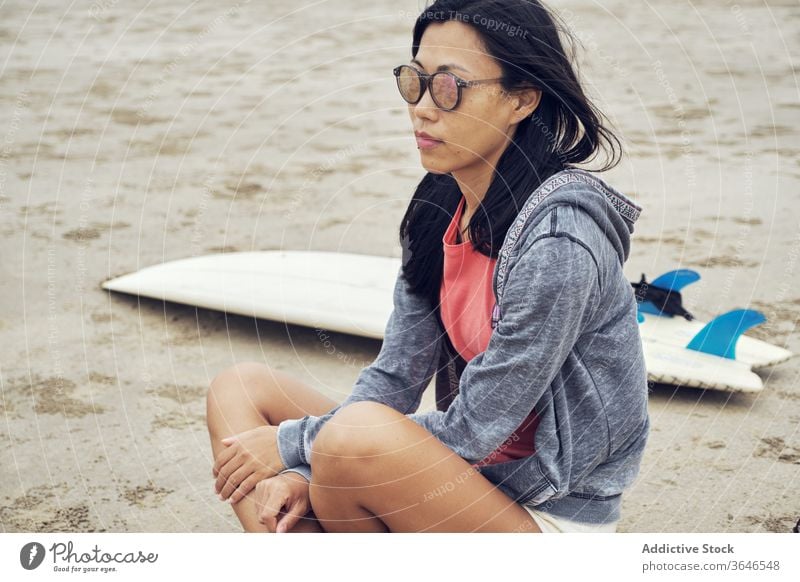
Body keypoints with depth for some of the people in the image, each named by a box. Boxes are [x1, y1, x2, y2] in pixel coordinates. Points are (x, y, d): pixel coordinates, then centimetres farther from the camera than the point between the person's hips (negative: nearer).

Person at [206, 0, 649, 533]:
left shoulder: (558, 239, -25)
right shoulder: (443, 206, 1)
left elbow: (470, 431, -22)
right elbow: (396, 376, 3)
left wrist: (298, 443, -15)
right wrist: (305, 470, -12)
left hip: (548, 517, -8)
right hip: (468, 473, 8)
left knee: (362, 432, -34)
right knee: (240, 387, 4)